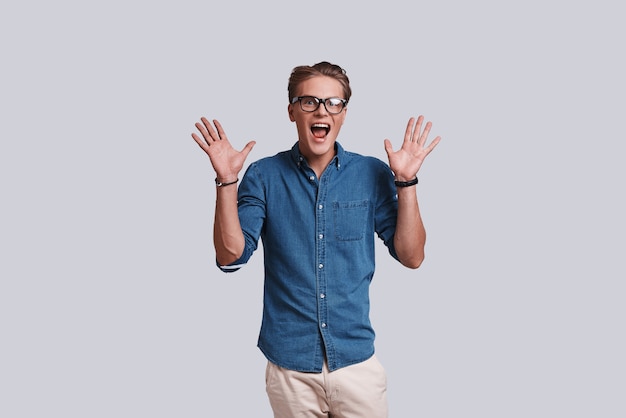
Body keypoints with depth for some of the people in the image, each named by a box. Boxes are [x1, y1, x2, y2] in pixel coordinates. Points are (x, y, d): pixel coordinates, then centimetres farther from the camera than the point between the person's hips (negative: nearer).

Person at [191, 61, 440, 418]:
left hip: (357, 359, 1)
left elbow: (412, 256, -4)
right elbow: (231, 256, -8)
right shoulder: (264, 176, -3)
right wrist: (227, 180, -17)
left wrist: (405, 181, -14)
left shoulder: (373, 174, -2)